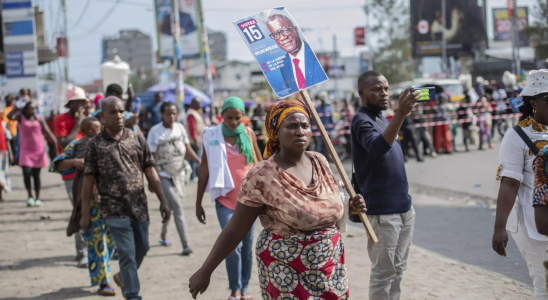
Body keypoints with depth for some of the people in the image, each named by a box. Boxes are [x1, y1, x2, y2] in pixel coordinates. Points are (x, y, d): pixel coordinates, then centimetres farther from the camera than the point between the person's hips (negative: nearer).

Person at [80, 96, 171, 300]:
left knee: (142, 248, 16)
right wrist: (85, 213, -3)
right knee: (127, 253, -7)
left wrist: (162, 201, 3)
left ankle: (123, 276, 43)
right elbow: (88, 180, -2)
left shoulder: (137, 139, 4)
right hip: (115, 209, -4)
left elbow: (150, 172, 7)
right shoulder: (95, 144, -3)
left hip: (139, 206, 4)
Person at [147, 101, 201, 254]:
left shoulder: (180, 128, 4)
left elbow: (188, 150, 6)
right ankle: (185, 245, -18)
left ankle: (163, 236, 40)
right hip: (163, 174, -5)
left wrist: (200, 161, -11)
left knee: (170, 206, 17)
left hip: (178, 173, 5)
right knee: (177, 207, -15)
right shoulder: (155, 132, -9)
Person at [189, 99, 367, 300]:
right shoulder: (262, 176, -16)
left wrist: (352, 206, -1)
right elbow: (235, 230, -11)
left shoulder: (320, 162, 2)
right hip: (287, 273, -6)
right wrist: (205, 271, -11)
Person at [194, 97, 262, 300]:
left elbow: (260, 164, 10)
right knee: (233, 244, -14)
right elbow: (204, 169, 3)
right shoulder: (212, 136, -2)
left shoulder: (248, 134, 3)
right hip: (225, 199, -2)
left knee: (247, 247, 6)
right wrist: (198, 203, 3)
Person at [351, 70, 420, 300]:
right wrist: (400, 113, -46)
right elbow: (378, 148, -37)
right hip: (383, 211, -9)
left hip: (404, 207, 9)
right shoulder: (362, 120, -14)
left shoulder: (381, 118, 15)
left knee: (398, 269, 14)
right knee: (383, 272, -4)